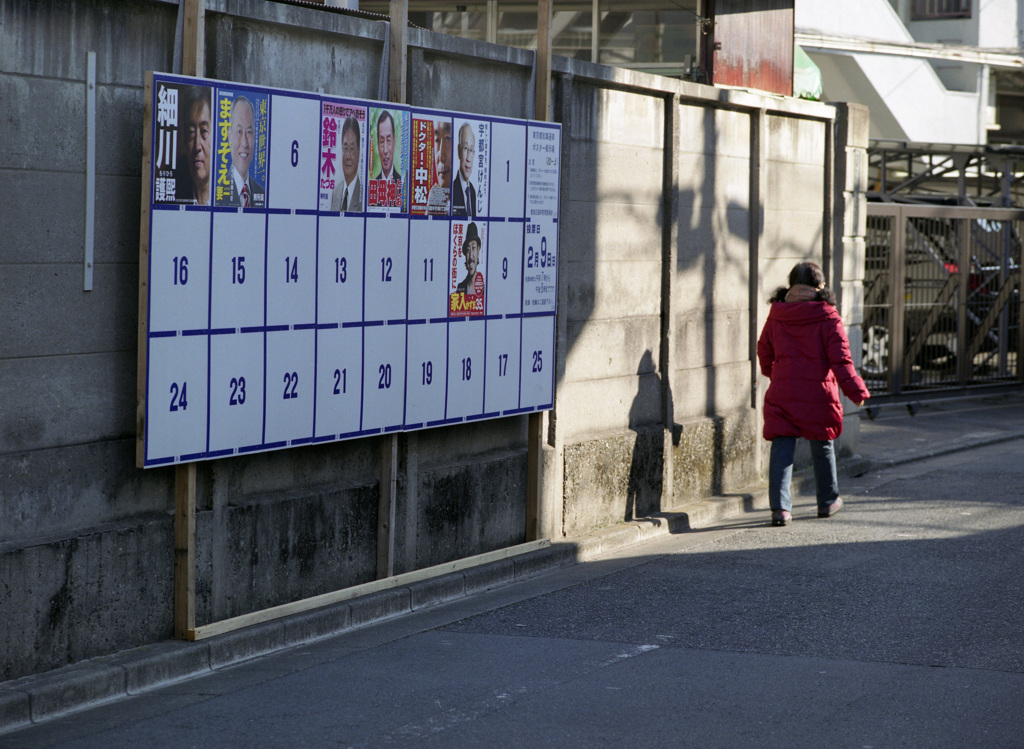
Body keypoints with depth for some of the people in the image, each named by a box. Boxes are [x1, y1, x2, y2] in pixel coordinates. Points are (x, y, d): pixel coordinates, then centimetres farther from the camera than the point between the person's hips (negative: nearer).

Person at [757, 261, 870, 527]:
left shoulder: (775, 318, 4)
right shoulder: (828, 318, -8)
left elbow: (764, 353, 15)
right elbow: (840, 359, -11)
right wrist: (857, 390, -5)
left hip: (782, 393, 2)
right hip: (819, 393, -2)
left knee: (781, 449, 0)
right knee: (822, 448, 15)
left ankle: (780, 506, -12)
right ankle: (828, 502, 29)